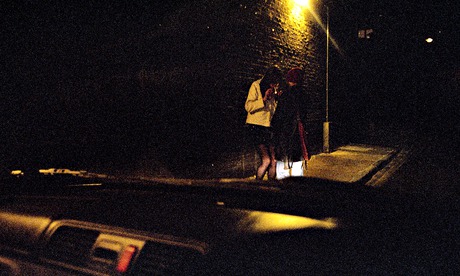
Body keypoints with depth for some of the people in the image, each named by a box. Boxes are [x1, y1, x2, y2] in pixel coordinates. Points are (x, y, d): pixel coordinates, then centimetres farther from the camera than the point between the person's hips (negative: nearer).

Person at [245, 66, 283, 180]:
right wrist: (263, 99, -22)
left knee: (274, 161, -1)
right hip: (256, 127, -6)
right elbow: (248, 106, -11)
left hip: (269, 127, 6)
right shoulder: (256, 86, -5)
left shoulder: (275, 89, 13)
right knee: (266, 160, -13)